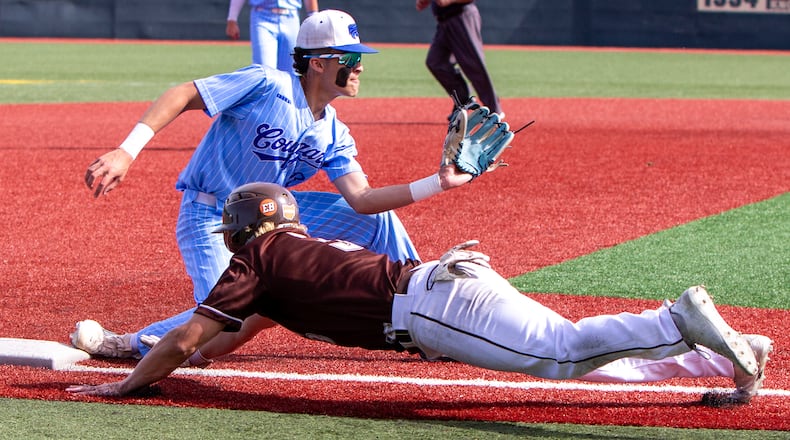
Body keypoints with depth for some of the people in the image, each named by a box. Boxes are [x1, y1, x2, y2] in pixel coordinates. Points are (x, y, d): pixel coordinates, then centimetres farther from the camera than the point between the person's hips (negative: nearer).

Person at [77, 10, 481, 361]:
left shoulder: (334, 136, 1)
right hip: (209, 218, -7)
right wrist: (126, 152, -34)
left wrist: (440, 183, -14)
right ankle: (132, 344, -7)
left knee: (378, 217, 2)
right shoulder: (266, 86, -20)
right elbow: (182, 96, -22)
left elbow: (361, 200, -6)